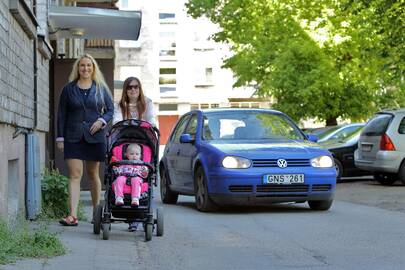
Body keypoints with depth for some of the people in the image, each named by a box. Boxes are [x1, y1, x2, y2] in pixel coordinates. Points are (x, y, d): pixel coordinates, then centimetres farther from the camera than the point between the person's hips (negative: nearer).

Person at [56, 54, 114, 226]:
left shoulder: (100, 89, 7)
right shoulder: (68, 89, 6)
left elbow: (110, 110, 10)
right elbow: (61, 115, 7)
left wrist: (101, 120, -10)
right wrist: (60, 138, 0)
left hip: (94, 136, 1)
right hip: (74, 137, -1)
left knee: (93, 174, 10)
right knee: (74, 175, -9)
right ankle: (73, 216, -16)